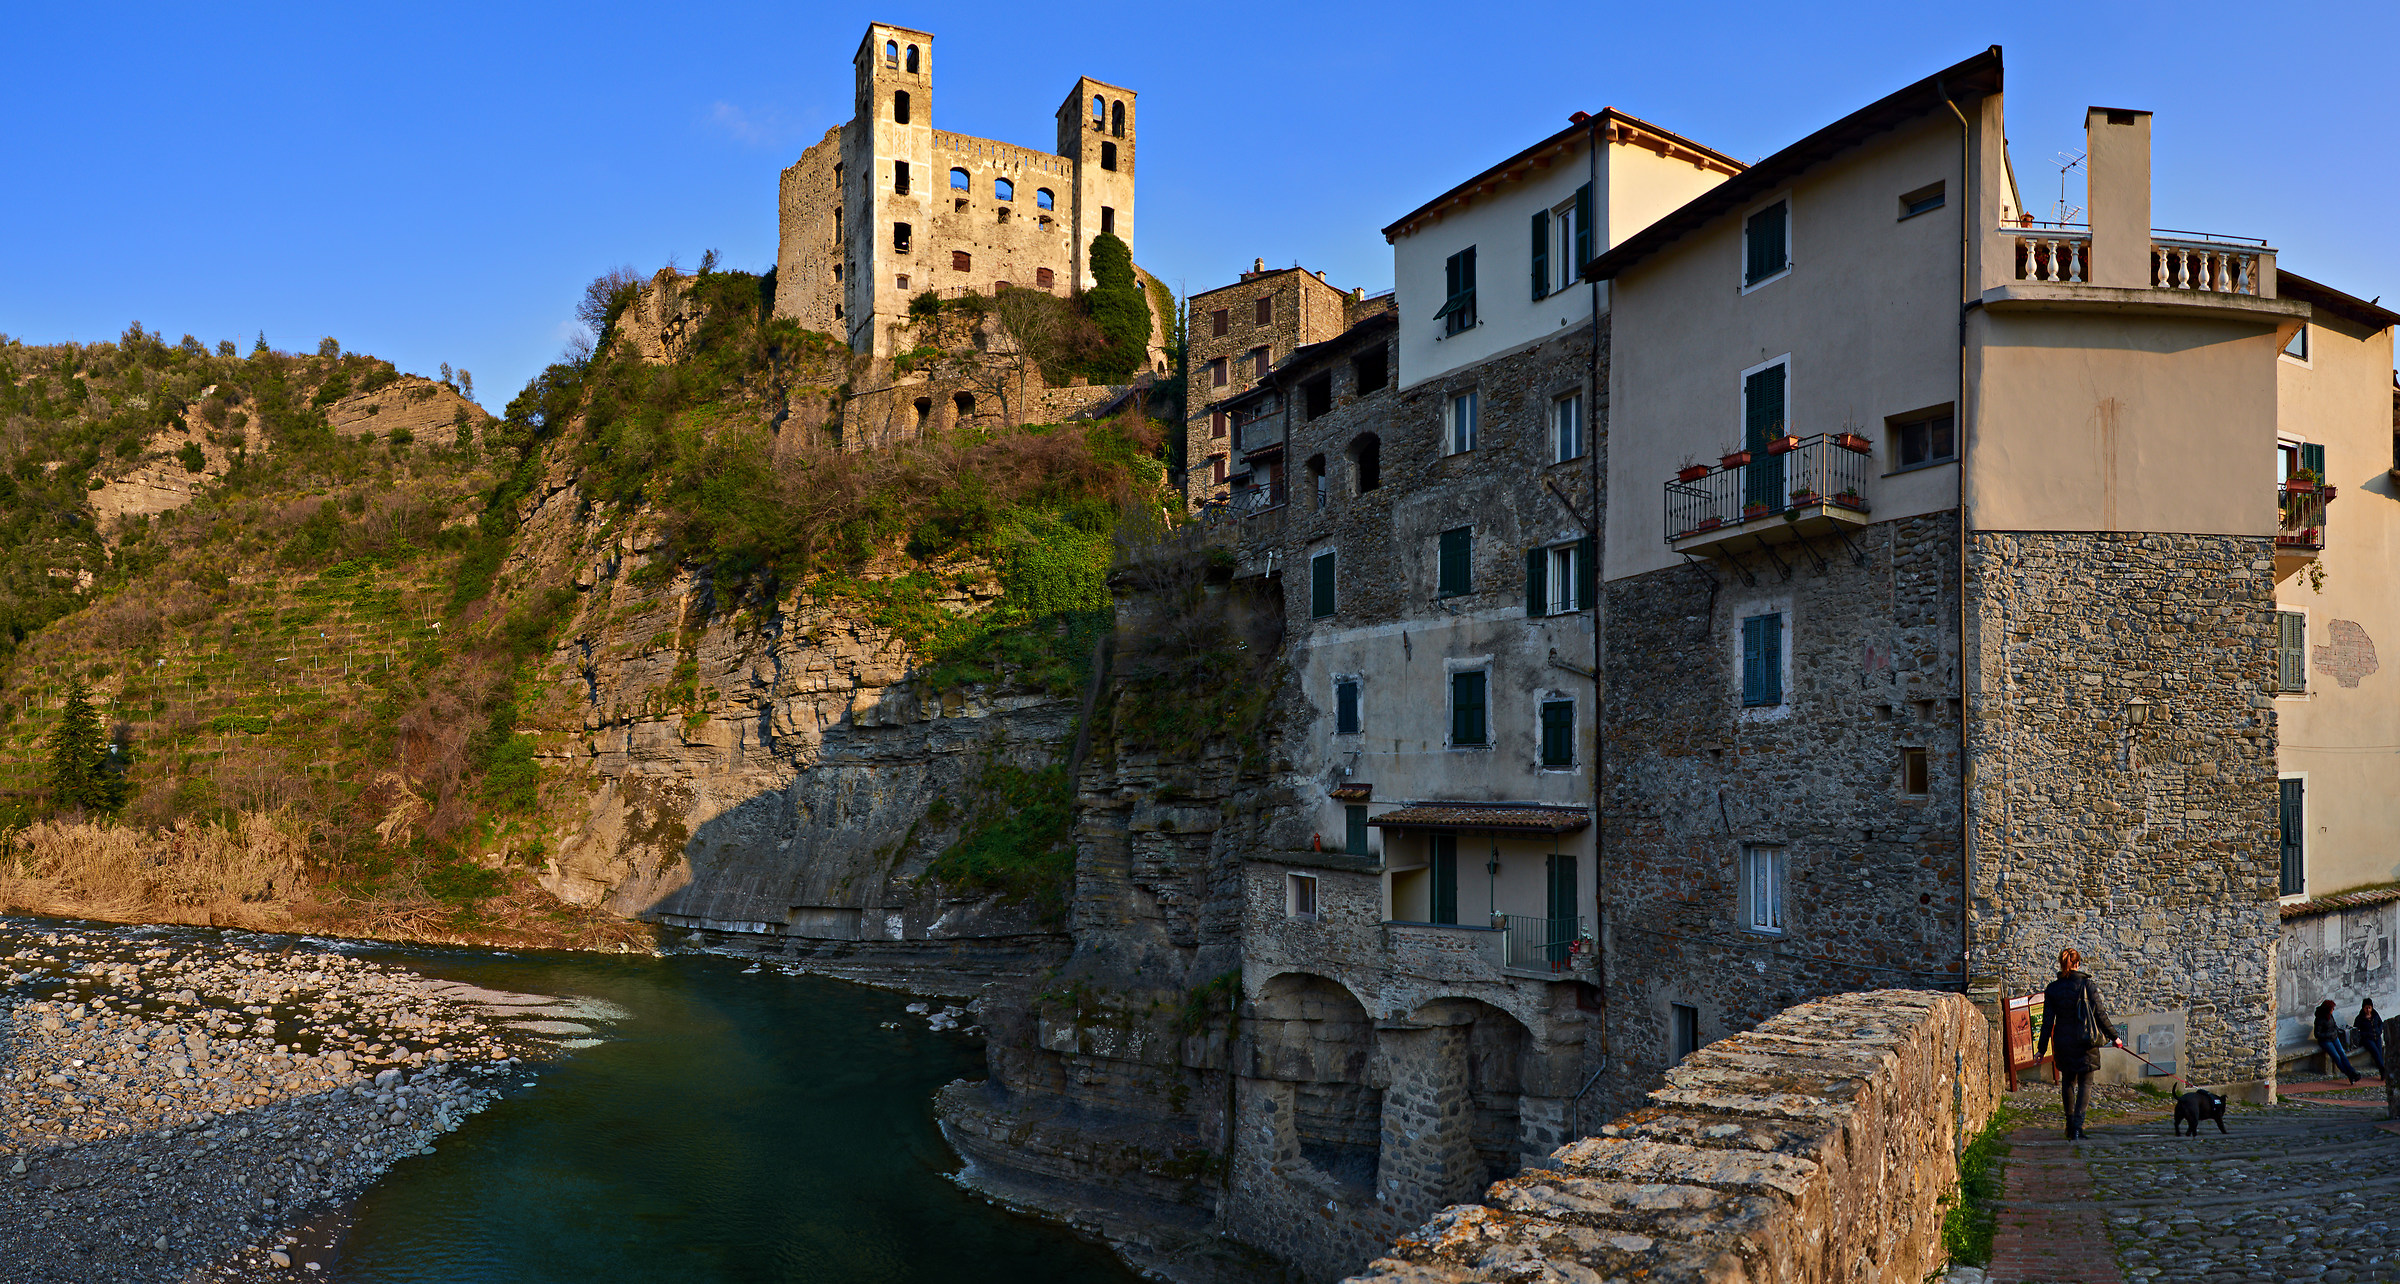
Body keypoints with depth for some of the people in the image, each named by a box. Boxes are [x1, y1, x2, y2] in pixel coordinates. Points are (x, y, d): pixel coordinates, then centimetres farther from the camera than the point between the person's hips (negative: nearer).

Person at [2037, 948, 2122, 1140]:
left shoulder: (2052, 989, -1)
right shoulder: (2087, 985, -8)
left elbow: (2048, 1021, 0)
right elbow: (2100, 1014, -5)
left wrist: (2041, 1048, 5)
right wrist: (2113, 1037, 9)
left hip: (2062, 1042, 2)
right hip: (2085, 1041, -2)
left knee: (2067, 1081, 17)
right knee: (2085, 1082, 3)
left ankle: (2070, 1124, 22)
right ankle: (2078, 1123, -12)